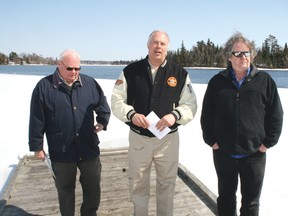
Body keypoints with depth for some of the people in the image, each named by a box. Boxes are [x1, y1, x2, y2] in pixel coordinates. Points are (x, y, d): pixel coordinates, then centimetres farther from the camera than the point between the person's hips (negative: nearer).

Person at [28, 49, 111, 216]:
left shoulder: (90, 83, 1)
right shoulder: (44, 86, -7)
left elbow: (103, 105, 16)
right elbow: (37, 120, -4)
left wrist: (102, 121, 1)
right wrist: (37, 146, -1)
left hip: (89, 148, 3)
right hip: (61, 152, -2)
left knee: (93, 186, 16)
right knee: (65, 189, 17)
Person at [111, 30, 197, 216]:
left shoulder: (180, 73, -1)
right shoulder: (131, 71, -1)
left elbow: (191, 105, -1)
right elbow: (117, 101, -1)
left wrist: (175, 115, -21)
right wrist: (131, 114, -20)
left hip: (168, 138, 0)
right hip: (138, 138, 0)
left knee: (167, 184, 17)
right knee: (138, 185, 17)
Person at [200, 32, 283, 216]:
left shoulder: (264, 80, -2)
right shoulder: (217, 82, 0)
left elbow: (276, 115, 1)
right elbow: (206, 114, 4)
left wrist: (268, 142, -4)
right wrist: (211, 140, -2)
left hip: (254, 154, -1)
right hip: (223, 153, 1)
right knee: (226, 197, 19)